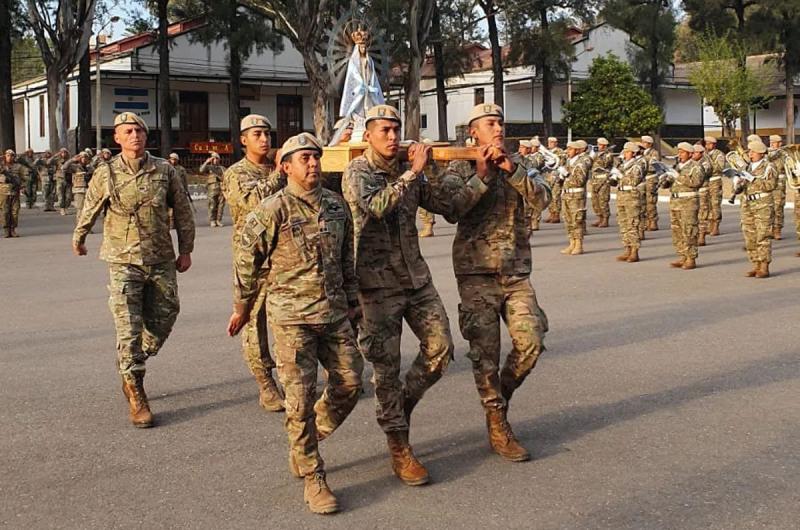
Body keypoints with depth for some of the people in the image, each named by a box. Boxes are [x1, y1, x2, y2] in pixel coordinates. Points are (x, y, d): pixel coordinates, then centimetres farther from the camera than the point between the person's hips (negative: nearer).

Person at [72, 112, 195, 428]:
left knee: (163, 321, 9)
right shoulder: (105, 175, -3)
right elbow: (89, 211, 12)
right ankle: (136, 397, 1)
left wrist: (186, 250, 7)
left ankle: (130, 368, 34)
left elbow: (182, 211, 8)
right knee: (129, 328, -8)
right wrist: (78, 241, 26)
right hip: (124, 261, -3)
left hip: (161, 261, 3)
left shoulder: (165, 171, 0)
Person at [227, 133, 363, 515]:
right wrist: (242, 307, 7)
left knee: (350, 382, 6)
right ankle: (312, 478, 8)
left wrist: (352, 300, 21)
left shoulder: (336, 205, 7)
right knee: (301, 396, -5)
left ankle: (303, 446, 29)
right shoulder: (273, 211, -10)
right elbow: (247, 260, -2)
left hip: (334, 312, 6)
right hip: (292, 315, -5)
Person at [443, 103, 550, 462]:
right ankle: (497, 426, 11)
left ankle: (501, 395, 21)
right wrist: (481, 175, -18)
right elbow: (453, 211, -14)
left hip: (516, 272, 3)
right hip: (477, 272, -3)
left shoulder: (518, 164, 11)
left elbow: (541, 200, -6)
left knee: (531, 342, -6)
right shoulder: (460, 168, 1)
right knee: (485, 353, -1)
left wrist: (512, 170, -17)